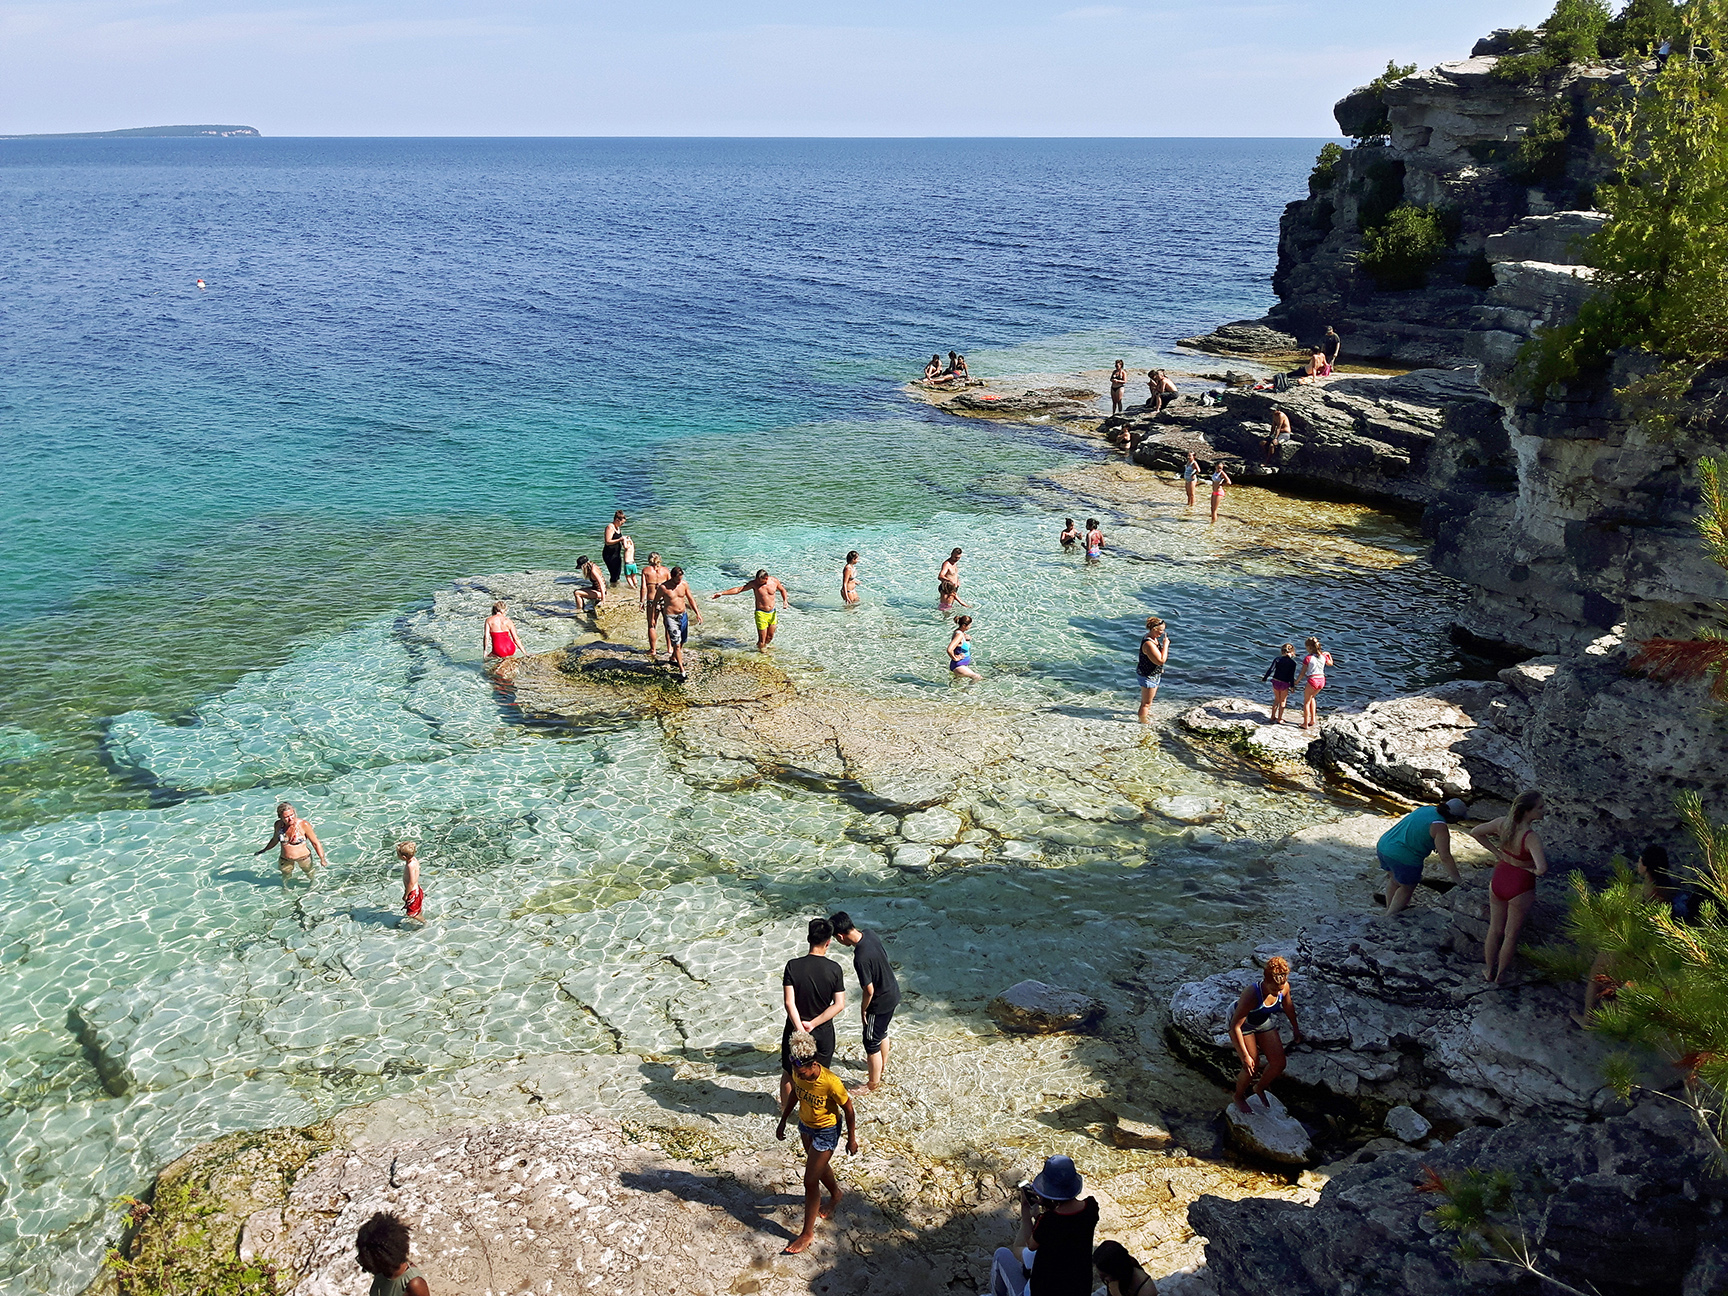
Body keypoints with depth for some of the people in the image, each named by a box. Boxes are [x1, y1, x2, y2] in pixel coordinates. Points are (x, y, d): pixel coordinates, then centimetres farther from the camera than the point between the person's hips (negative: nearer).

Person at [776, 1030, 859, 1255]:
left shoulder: (831, 1082, -35)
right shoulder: (798, 1074, -19)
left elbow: (849, 1110, -19)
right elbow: (795, 1093, 4)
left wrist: (852, 1139, -9)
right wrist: (783, 1121, 10)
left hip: (826, 1131, -6)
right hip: (805, 1125, 6)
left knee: (810, 1181, -1)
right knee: (819, 1166, 29)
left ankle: (807, 1234, 14)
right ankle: (836, 1193, 59)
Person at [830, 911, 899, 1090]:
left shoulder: (861, 958, -36)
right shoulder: (870, 935, -12)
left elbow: (869, 990, -28)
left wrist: (863, 1009, -8)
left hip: (880, 1002, -9)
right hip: (893, 992, 9)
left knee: (871, 1043, 12)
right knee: (882, 1032, 31)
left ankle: (874, 1084, 30)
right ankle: (883, 1064, 55)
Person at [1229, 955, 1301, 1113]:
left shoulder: (1284, 987, -26)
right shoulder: (1251, 995, -42)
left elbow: (1288, 1005, 1)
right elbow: (1235, 1026, -34)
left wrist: (1295, 1028, 15)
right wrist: (1245, 1056, -30)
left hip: (1264, 1022, 5)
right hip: (1242, 1023, -5)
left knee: (1279, 1064, 2)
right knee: (1252, 1068, -5)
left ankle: (1260, 1088, 32)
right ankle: (1239, 1097, 26)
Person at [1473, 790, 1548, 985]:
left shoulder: (1502, 823, -14)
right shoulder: (1531, 837, -31)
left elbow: (1475, 832, 0)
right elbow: (1542, 868, -42)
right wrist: (1534, 870, -19)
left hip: (1498, 881, 5)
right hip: (1520, 888, -5)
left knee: (1495, 930, 23)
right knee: (1511, 935, 17)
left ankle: (1489, 972, 39)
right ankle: (1500, 976, 33)